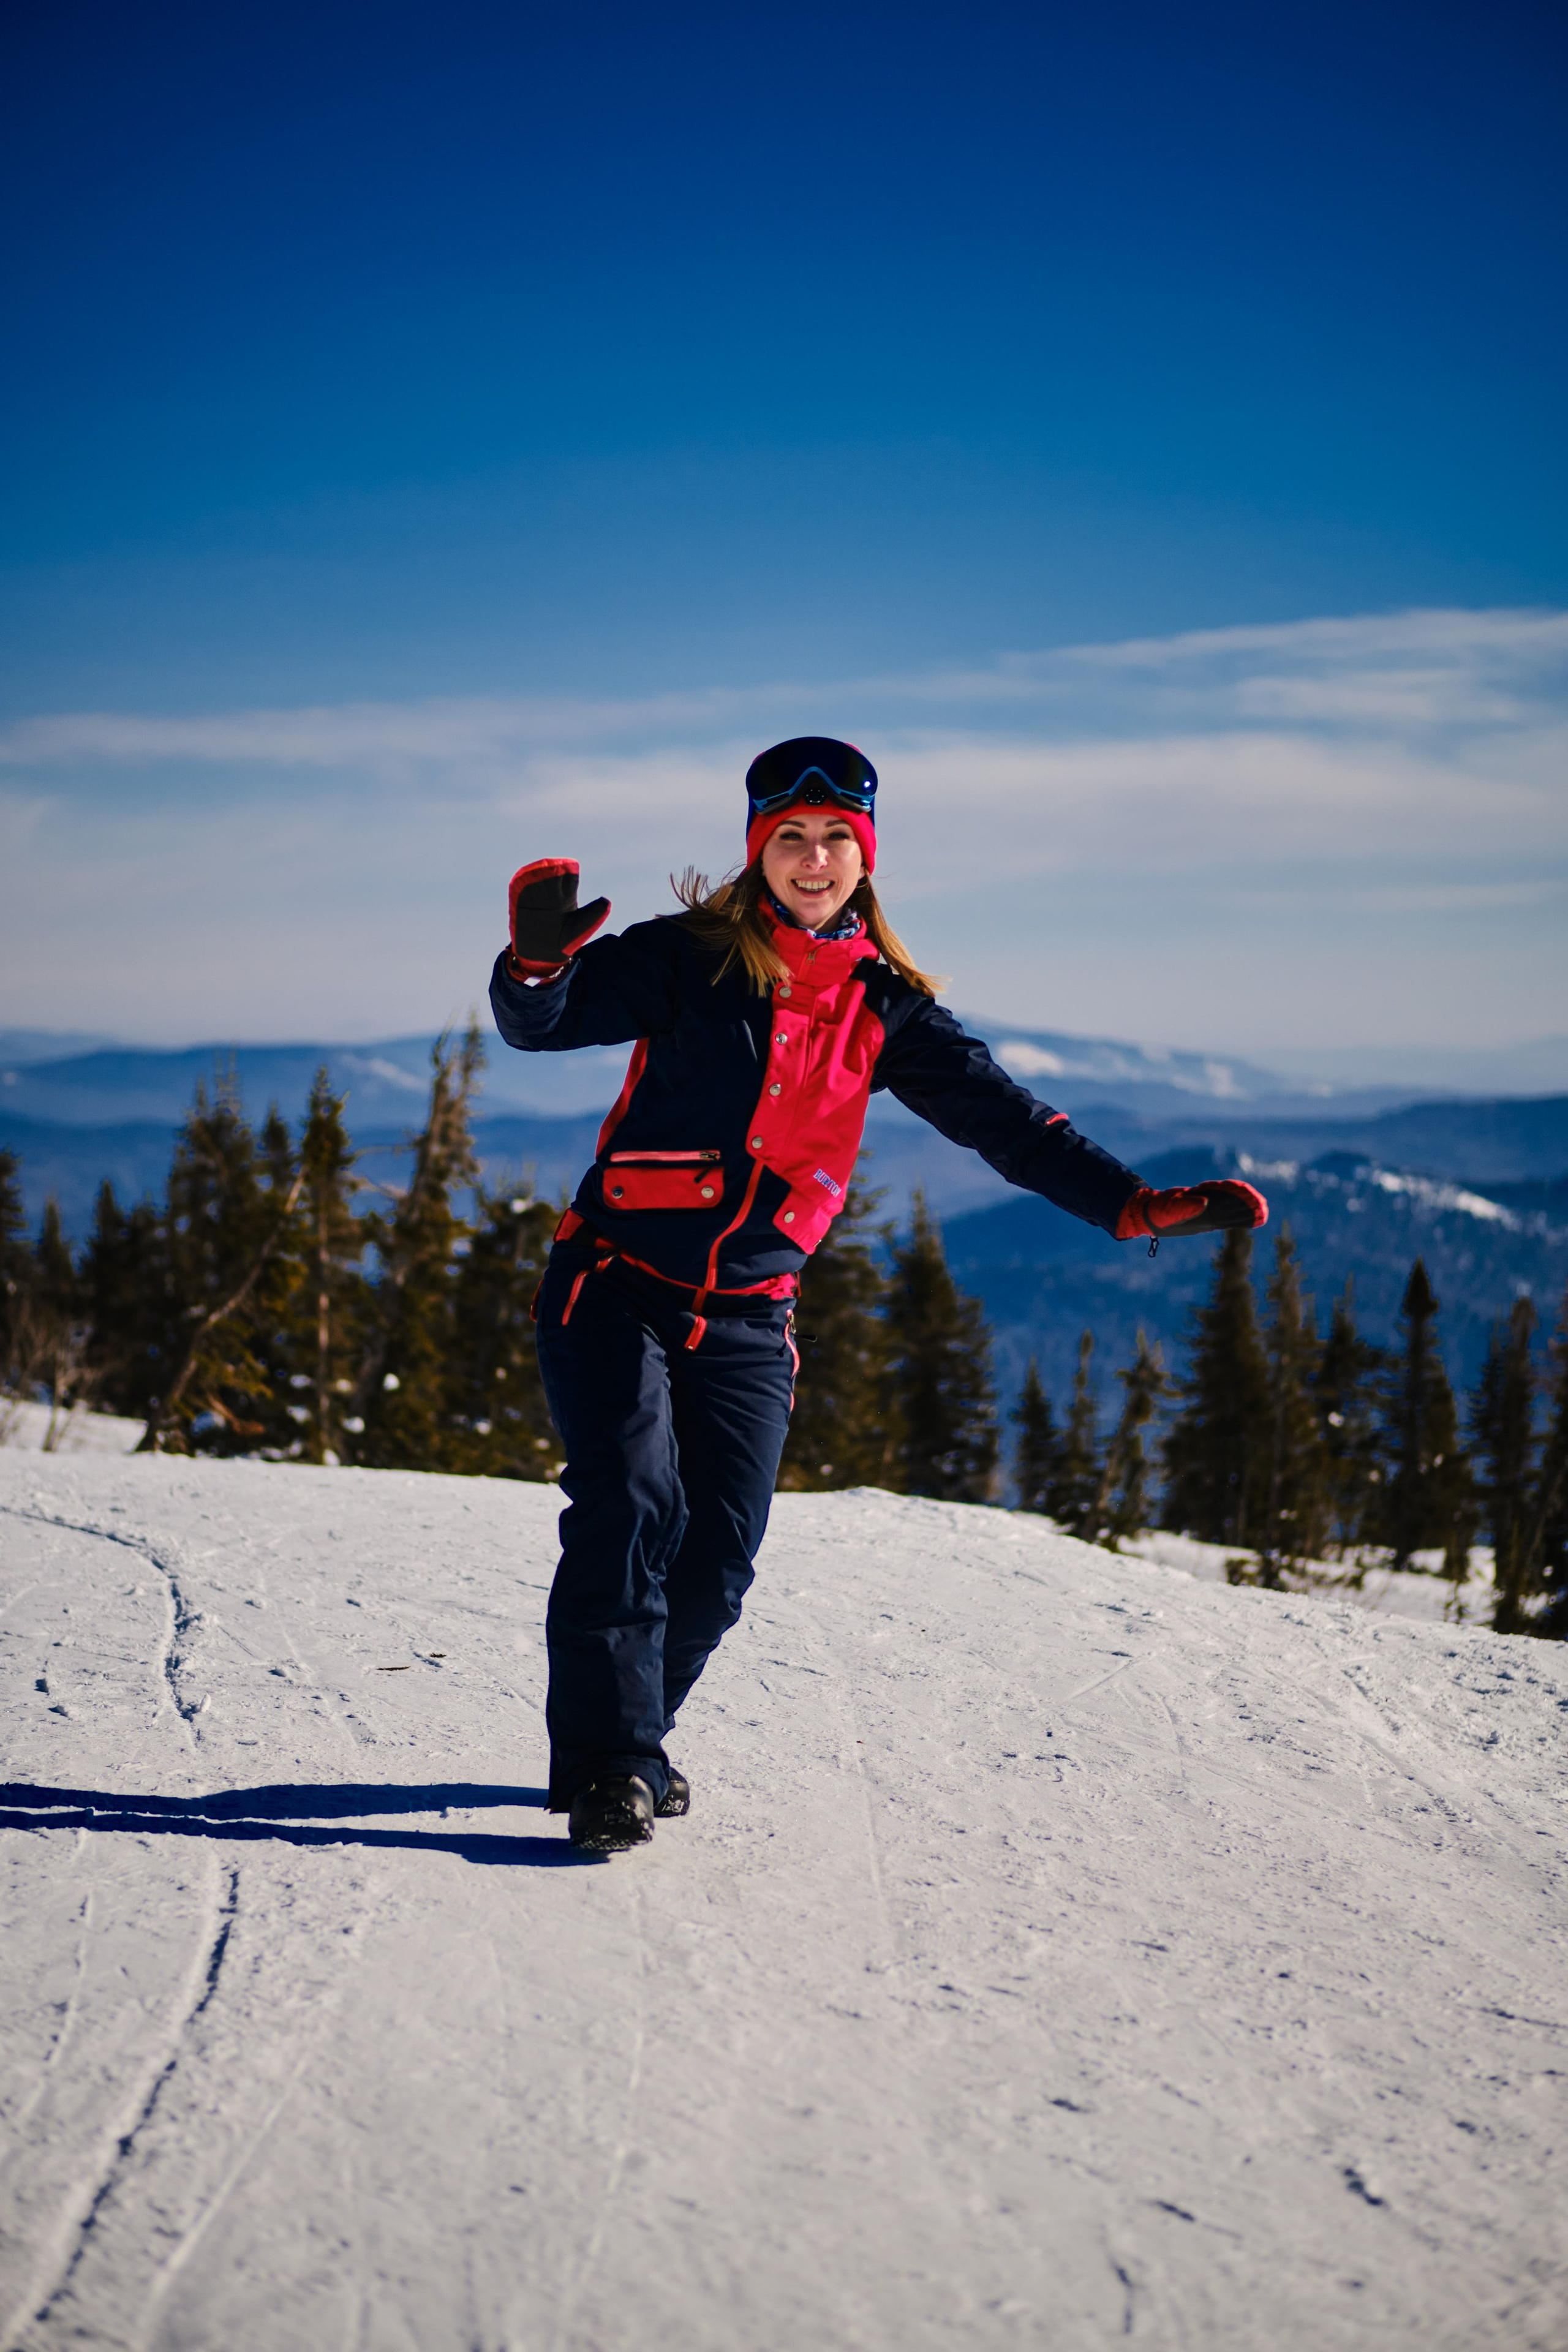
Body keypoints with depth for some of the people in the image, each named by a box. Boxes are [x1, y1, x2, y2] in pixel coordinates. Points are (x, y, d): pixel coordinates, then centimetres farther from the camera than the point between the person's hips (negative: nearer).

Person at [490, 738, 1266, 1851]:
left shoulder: (883, 1006, 4)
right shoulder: (687, 961, -6)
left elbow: (999, 1113, 3)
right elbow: (542, 1024, -14)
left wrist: (1133, 1203, -7)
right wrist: (540, 962, -38)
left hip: (747, 1320, 4)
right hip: (618, 1288, -3)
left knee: (718, 1555, 0)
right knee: (632, 1510, -19)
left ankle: (633, 1734, 22)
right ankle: (607, 1763, -11)